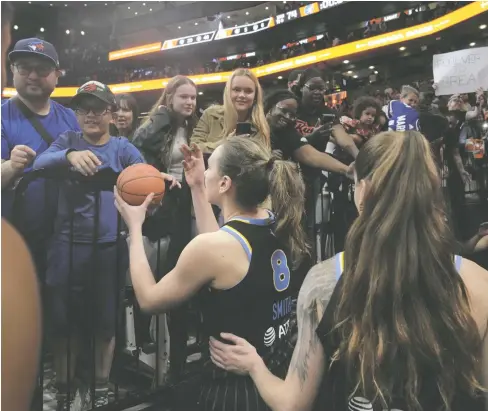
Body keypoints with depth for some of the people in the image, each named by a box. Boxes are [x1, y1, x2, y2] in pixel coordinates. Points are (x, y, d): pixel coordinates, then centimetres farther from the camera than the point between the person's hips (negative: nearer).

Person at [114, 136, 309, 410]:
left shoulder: (210, 246, -24)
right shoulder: (280, 227, -6)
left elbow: (149, 300, -9)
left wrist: (135, 226, 0)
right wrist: (197, 189, 8)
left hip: (234, 389, -6)